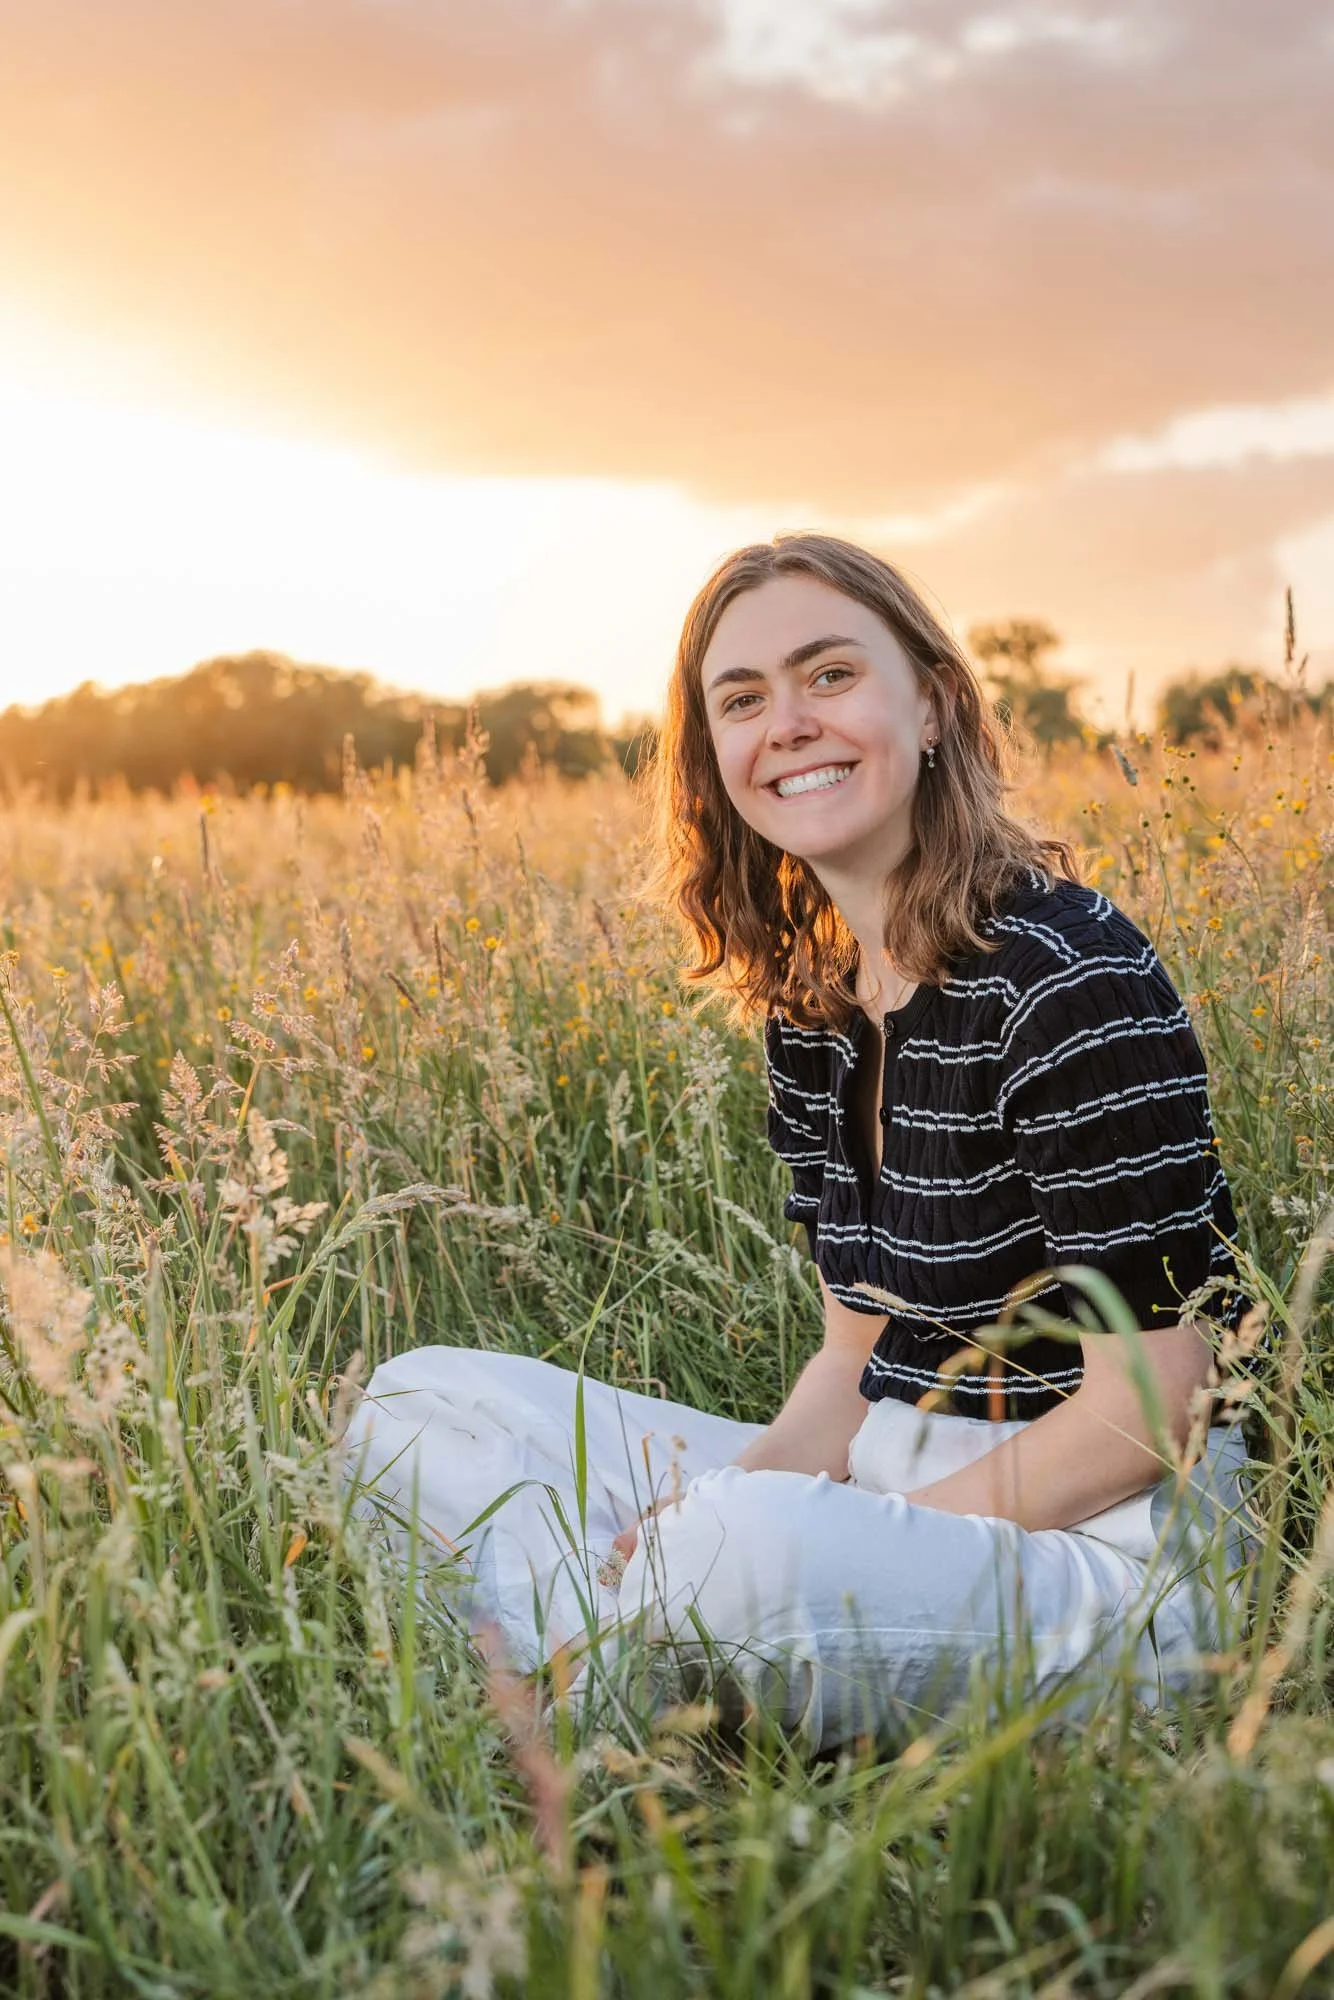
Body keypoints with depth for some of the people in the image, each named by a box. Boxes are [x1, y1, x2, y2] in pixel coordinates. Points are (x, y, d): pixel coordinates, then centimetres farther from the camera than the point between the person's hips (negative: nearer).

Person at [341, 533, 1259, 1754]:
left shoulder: (1069, 978, -16)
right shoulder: (806, 1011, 7)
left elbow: (1146, 1407, -17)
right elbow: (860, 1350, 12)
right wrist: (724, 1502, -10)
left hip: (1104, 1540, -8)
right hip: (887, 1496, 8)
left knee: (741, 1562, -40)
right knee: (418, 1402, 4)